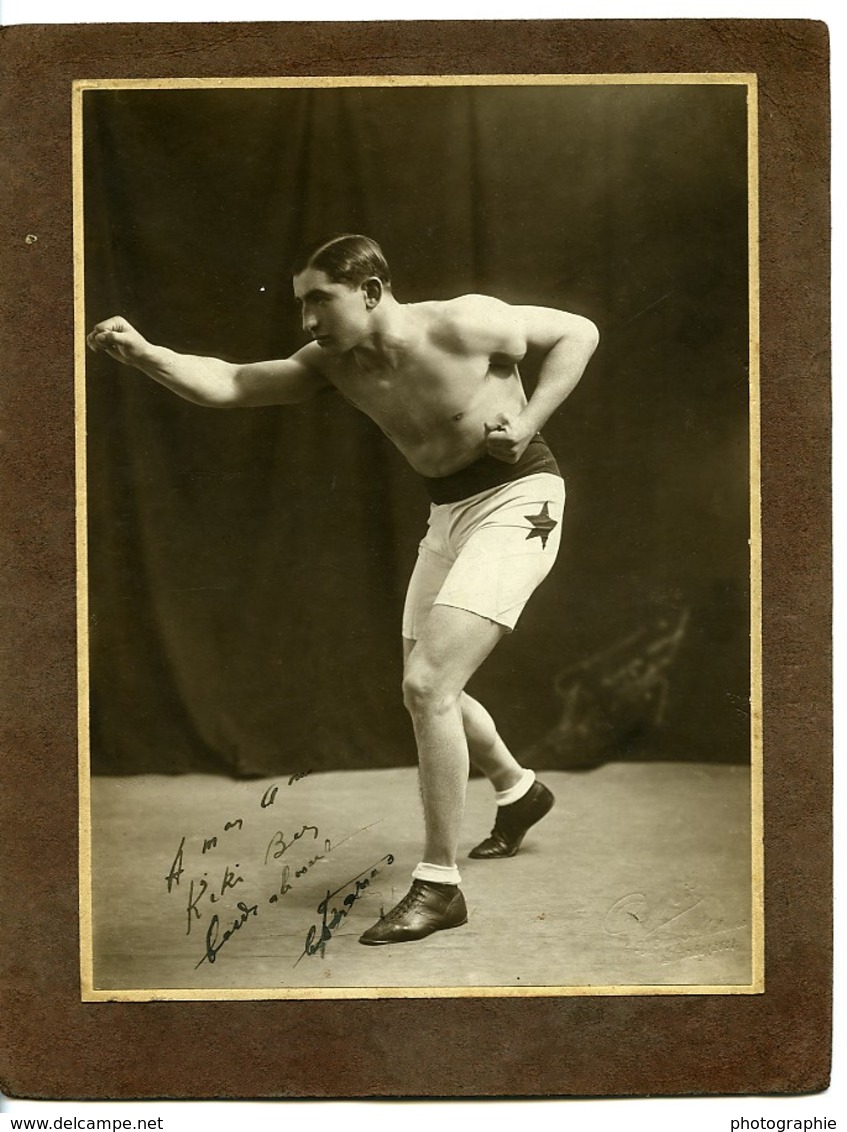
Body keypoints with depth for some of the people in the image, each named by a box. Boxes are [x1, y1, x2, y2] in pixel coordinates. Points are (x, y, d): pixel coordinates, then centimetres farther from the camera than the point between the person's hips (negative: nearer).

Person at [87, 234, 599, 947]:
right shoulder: (334, 364, -2)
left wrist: (527, 424, -17)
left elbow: (579, 332, -8)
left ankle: (439, 887, -9)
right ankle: (519, 790, 46)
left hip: (517, 501, -8)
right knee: (429, 692, 17)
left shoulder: (463, 325, -19)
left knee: (427, 685, -19)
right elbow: (229, 384, -10)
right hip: (448, 512, 8)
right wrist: (143, 354, -26)